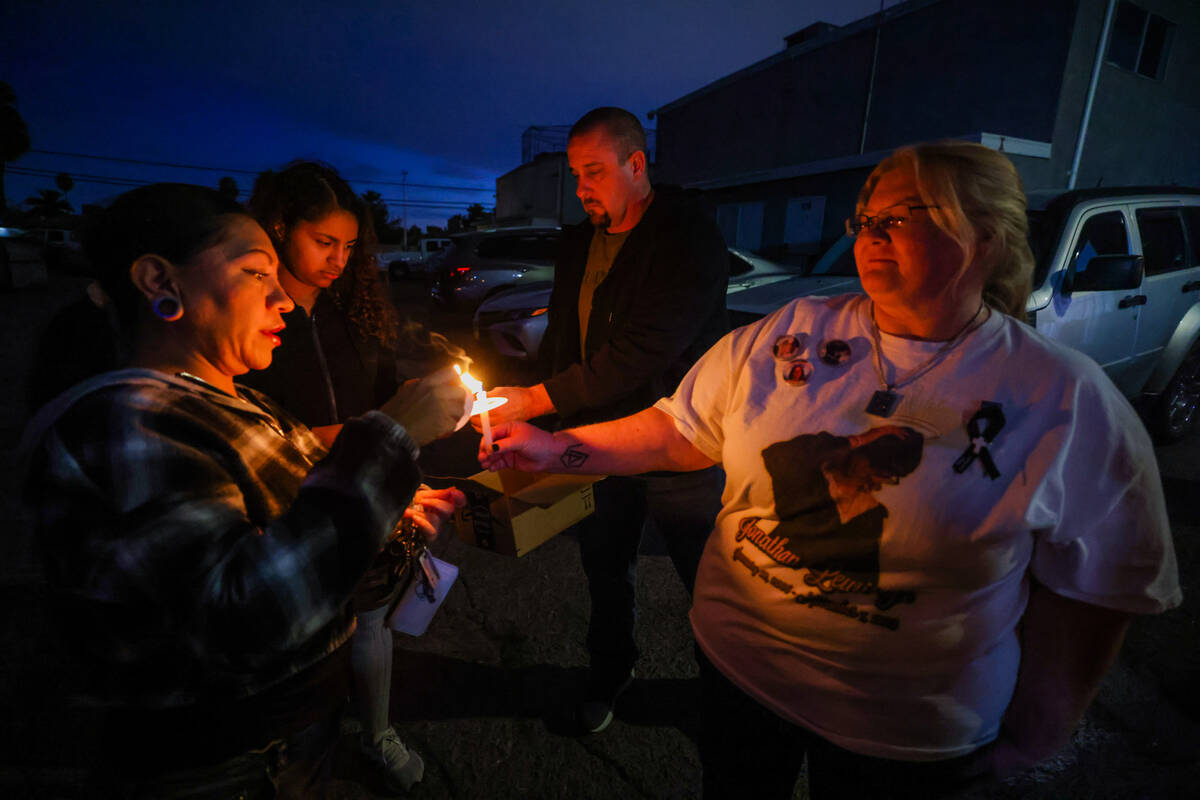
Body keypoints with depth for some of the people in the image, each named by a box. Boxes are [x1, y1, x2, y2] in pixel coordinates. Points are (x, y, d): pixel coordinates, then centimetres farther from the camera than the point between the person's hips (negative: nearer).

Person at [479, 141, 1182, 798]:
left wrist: (1035, 734, -3)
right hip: (738, 658, 2)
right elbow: (677, 432, -5)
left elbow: (1091, 588, -6)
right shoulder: (789, 333, -7)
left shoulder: (1069, 400, -11)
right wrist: (557, 448, -14)